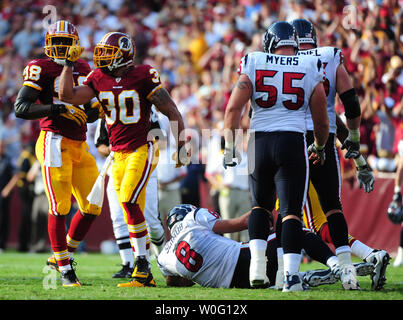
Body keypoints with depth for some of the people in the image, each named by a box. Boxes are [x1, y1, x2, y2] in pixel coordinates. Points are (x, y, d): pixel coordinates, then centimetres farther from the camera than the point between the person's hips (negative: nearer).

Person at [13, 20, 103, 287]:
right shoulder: (42, 69, -3)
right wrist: (57, 109, -20)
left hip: (79, 145, 7)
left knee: (92, 208, 6)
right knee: (60, 207, -8)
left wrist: (97, 110, 1)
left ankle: (61, 255, 22)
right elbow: (21, 108, -12)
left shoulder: (83, 70, 17)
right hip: (55, 142, -7)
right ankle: (65, 269, 1)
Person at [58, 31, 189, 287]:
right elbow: (67, 96, -2)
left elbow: (172, 112, -6)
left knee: (129, 201, -21)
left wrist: (181, 146, -6)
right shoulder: (99, 79, 6)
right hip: (118, 154, 6)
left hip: (142, 150, -6)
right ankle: (146, 275, 12)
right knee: (134, 212, 7)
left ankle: (142, 264, -13)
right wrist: (70, 64, -2)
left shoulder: (143, 77, -10)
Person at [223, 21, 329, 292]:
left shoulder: (254, 65, 4)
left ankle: (257, 267, 7)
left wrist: (230, 146, 4)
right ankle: (291, 275, -13)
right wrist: (320, 148, 28)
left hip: (260, 142, 1)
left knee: (261, 205, 19)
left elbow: (234, 109, -4)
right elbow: (321, 121, 10)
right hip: (292, 142, -1)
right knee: (291, 211, -1)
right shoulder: (311, 69, 5)